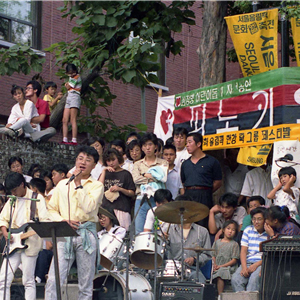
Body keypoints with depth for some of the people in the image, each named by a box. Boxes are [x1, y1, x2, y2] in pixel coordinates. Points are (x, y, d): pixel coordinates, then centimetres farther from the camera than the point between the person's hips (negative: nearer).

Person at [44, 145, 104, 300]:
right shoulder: (62, 184, 14)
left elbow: (89, 207, -12)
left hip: (86, 234, -1)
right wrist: (63, 221, -7)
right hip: (64, 234, 1)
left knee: (85, 284, 3)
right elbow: (52, 209, 12)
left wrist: (79, 184, -7)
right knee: (53, 280, -10)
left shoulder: (97, 186, 5)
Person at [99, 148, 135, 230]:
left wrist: (120, 189, -12)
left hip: (121, 209, -3)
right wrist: (104, 171, 2)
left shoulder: (125, 174, 6)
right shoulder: (105, 173, 18)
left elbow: (132, 193, 4)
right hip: (106, 208, 3)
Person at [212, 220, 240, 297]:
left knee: (220, 275, -33)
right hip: (217, 267, 4)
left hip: (229, 267, -4)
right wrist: (214, 264, -5)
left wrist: (222, 266, -12)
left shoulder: (234, 244, 4)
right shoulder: (217, 242, 18)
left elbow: (234, 260, -3)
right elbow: (213, 255, 16)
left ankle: (220, 295, -31)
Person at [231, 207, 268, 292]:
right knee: (235, 279, -26)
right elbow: (243, 251, 9)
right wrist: (244, 267, -8)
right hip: (247, 262, 4)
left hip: (262, 263, -4)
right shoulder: (248, 230, 16)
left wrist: (256, 265, -16)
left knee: (254, 279, -35)